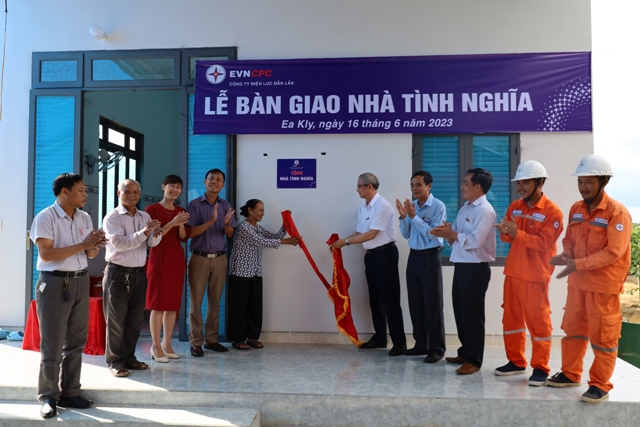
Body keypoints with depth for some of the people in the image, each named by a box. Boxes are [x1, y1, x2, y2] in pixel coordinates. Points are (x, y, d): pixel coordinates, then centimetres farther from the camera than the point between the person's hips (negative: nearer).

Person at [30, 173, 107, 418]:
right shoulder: (45, 217, -10)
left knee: (76, 341, 11)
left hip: (80, 281, 6)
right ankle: (48, 397, 13)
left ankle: (69, 393, 22)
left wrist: (95, 246, -10)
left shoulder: (85, 218, 9)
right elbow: (45, 254, -19)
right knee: (52, 343, 1)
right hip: (55, 282, -6)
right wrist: (82, 245, -20)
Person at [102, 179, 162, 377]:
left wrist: (156, 234, -23)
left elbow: (152, 243, -1)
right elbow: (119, 243, -19)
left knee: (135, 319, 13)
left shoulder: (145, 216, 9)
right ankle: (115, 361, 15)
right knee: (116, 320, 4)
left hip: (139, 273, 5)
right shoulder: (112, 217, -7)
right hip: (118, 273, -5)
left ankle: (129, 357, 26)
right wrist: (144, 232, -27)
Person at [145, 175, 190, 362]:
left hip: (177, 259, 6)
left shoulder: (181, 211, 13)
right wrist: (172, 223, -20)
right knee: (158, 304, -4)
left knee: (173, 304, 7)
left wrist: (181, 225, -10)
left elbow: (184, 237, 9)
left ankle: (167, 344, 17)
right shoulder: (152, 209, -4)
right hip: (159, 258, -6)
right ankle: (156, 346, 5)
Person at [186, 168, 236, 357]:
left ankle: (211, 339, 18)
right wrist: (211, 221, -22)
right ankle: (196, 342, 8)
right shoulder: (195, 205, -2)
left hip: (220, 258, 3)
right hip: (199, 257, -3)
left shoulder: (226, 206, 8)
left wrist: (226, 223, -16)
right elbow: (190, 233, -10)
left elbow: (230, 235, 6)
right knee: (196, 302, 0)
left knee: (215, 301, 8)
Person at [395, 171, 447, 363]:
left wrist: (414, 216, -21)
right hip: (414, 257, 7)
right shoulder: (411, 205, 8)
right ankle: (421, 344, 23)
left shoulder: (438, 206, -10)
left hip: (430, 258, -7)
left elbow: (433, 234, -19)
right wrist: (403, 217, -7)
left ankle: (437, 348, 9)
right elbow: (406, 235, 9)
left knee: (432, 304, 0)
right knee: (415, 303, 11)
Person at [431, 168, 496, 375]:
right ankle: (465, 353, 29)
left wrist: (451, 234, -16)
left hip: (475, 269, -9)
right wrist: (447, 233, -6)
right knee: (460, 312, 16)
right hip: (461, 266, 9)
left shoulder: (485, 210, -15)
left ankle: (474, 360, 12)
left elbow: (475, 241, -24)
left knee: (472, 315, 0)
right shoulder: (465, 208, 15)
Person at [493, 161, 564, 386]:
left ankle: (540, 368, 11)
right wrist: (505, 232, -13)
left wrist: (517, 234, -25)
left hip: (535, 275, -6)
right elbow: (507, 237, 11)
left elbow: (545, 242, -18)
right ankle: (516, 361, 24)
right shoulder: (514, 207, 10)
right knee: (511, 318, 11)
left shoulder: (552, 211, -10)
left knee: (538, 321, 0)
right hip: (513, 272, 7)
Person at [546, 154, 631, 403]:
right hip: (578, 282, 7)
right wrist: (567, 256, -9)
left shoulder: (617, 212, -15)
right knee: (573, 329, 15)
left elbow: (613, 252, -21)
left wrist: (577, 264, -26)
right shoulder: (576, 209, 6)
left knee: (602, 336, 4)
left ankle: (600, 385, 17)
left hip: (604, 285, -6)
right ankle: (570, 374, 30)